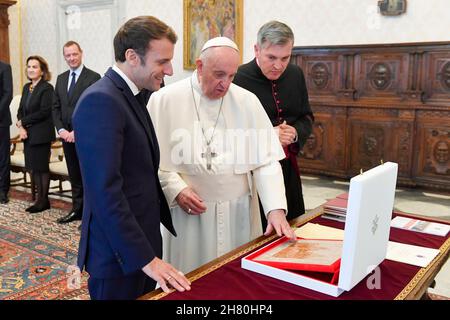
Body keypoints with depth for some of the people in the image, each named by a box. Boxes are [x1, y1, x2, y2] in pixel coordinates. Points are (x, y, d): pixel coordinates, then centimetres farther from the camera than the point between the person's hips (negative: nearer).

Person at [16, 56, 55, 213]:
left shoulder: (47, 88, -10)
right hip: (28, 134, 7)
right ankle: (40, 198, 21)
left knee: (42, 167, 1)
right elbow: (21, 110, 12)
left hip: (41, 134, -7)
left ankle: (44, 200, 14)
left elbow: (44, 112, -16)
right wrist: (21, 127, -5)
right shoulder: (27, 87, 13)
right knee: (33, 167, 11)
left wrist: (22, 122, -10)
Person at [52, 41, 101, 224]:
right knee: (74, 176, 13)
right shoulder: (61, 79, 14)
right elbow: (56, 107, 13)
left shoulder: (93, 77, -7)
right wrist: (61, 130, -2)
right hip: (67, 135, 6)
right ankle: (77, 210, 23)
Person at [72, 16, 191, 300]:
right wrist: (145, 258, -24)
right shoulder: (101, 101, -20)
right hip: (120, 255, -9)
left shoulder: (132, 97, 9)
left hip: (142, 242, 9)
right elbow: (105, 191, -25)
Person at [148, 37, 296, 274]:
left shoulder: (247, 102, 1)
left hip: (238, 214, 2)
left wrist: (276, 209, -13)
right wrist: (176, 189, -14)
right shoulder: (165, 100, -3)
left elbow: (266, 160, -3)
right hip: (188, 212, -1)